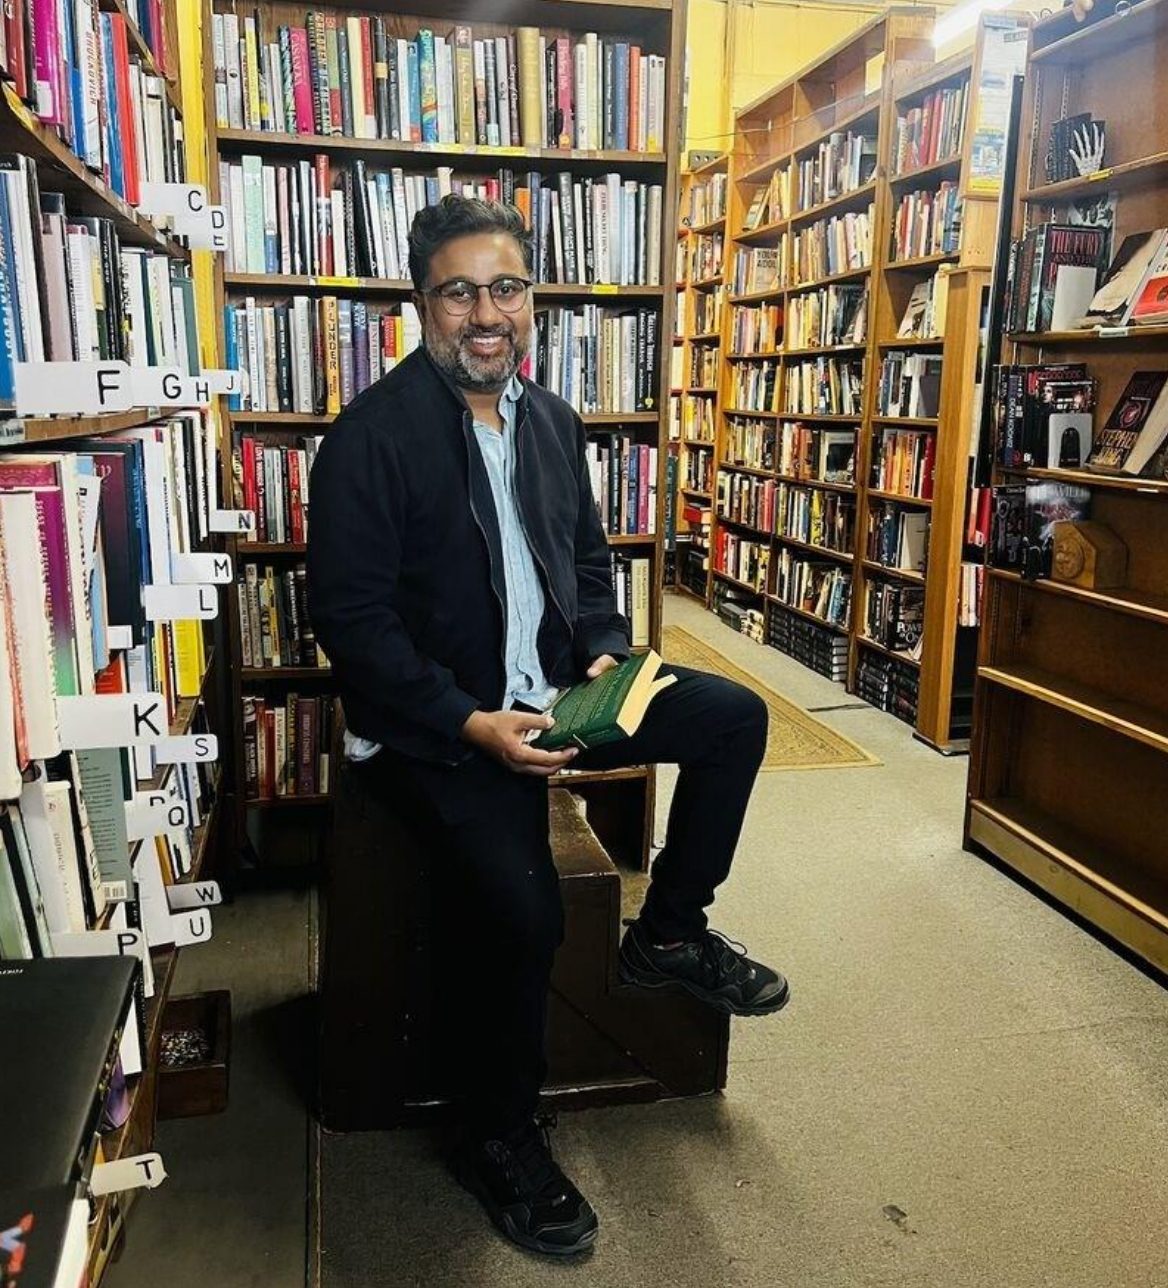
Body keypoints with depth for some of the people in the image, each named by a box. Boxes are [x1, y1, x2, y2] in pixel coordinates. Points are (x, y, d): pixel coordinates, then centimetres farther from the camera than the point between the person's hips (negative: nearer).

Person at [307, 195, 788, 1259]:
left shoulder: (552, 421, 10)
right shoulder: (371, 438, -13)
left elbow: (590, 557, 18)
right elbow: (351, 617, -16)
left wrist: (606, 652, -1)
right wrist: (470, 725, -23)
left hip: (551, 688, 7)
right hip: (434, 720, -7)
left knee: (735, 716, -2)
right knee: (517, 900, -26)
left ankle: (669, 933, 17)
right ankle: (499, 1141, 2)